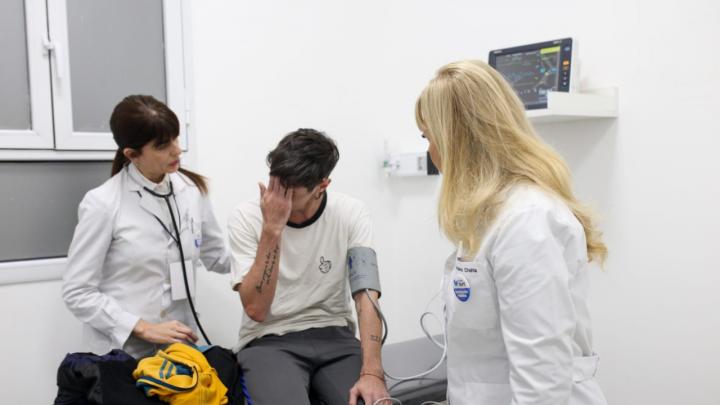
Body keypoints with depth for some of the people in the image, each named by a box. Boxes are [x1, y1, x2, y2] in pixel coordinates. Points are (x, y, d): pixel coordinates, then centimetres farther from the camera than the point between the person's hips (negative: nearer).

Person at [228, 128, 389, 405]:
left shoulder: (351, 213, -7)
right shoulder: (246, 217, -9)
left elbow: (366, 295, -13)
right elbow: (256, 309, -15)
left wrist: (372, 371, -27)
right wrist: (272, 229, -23)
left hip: (334, 336, 2)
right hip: (269, 341, -1)